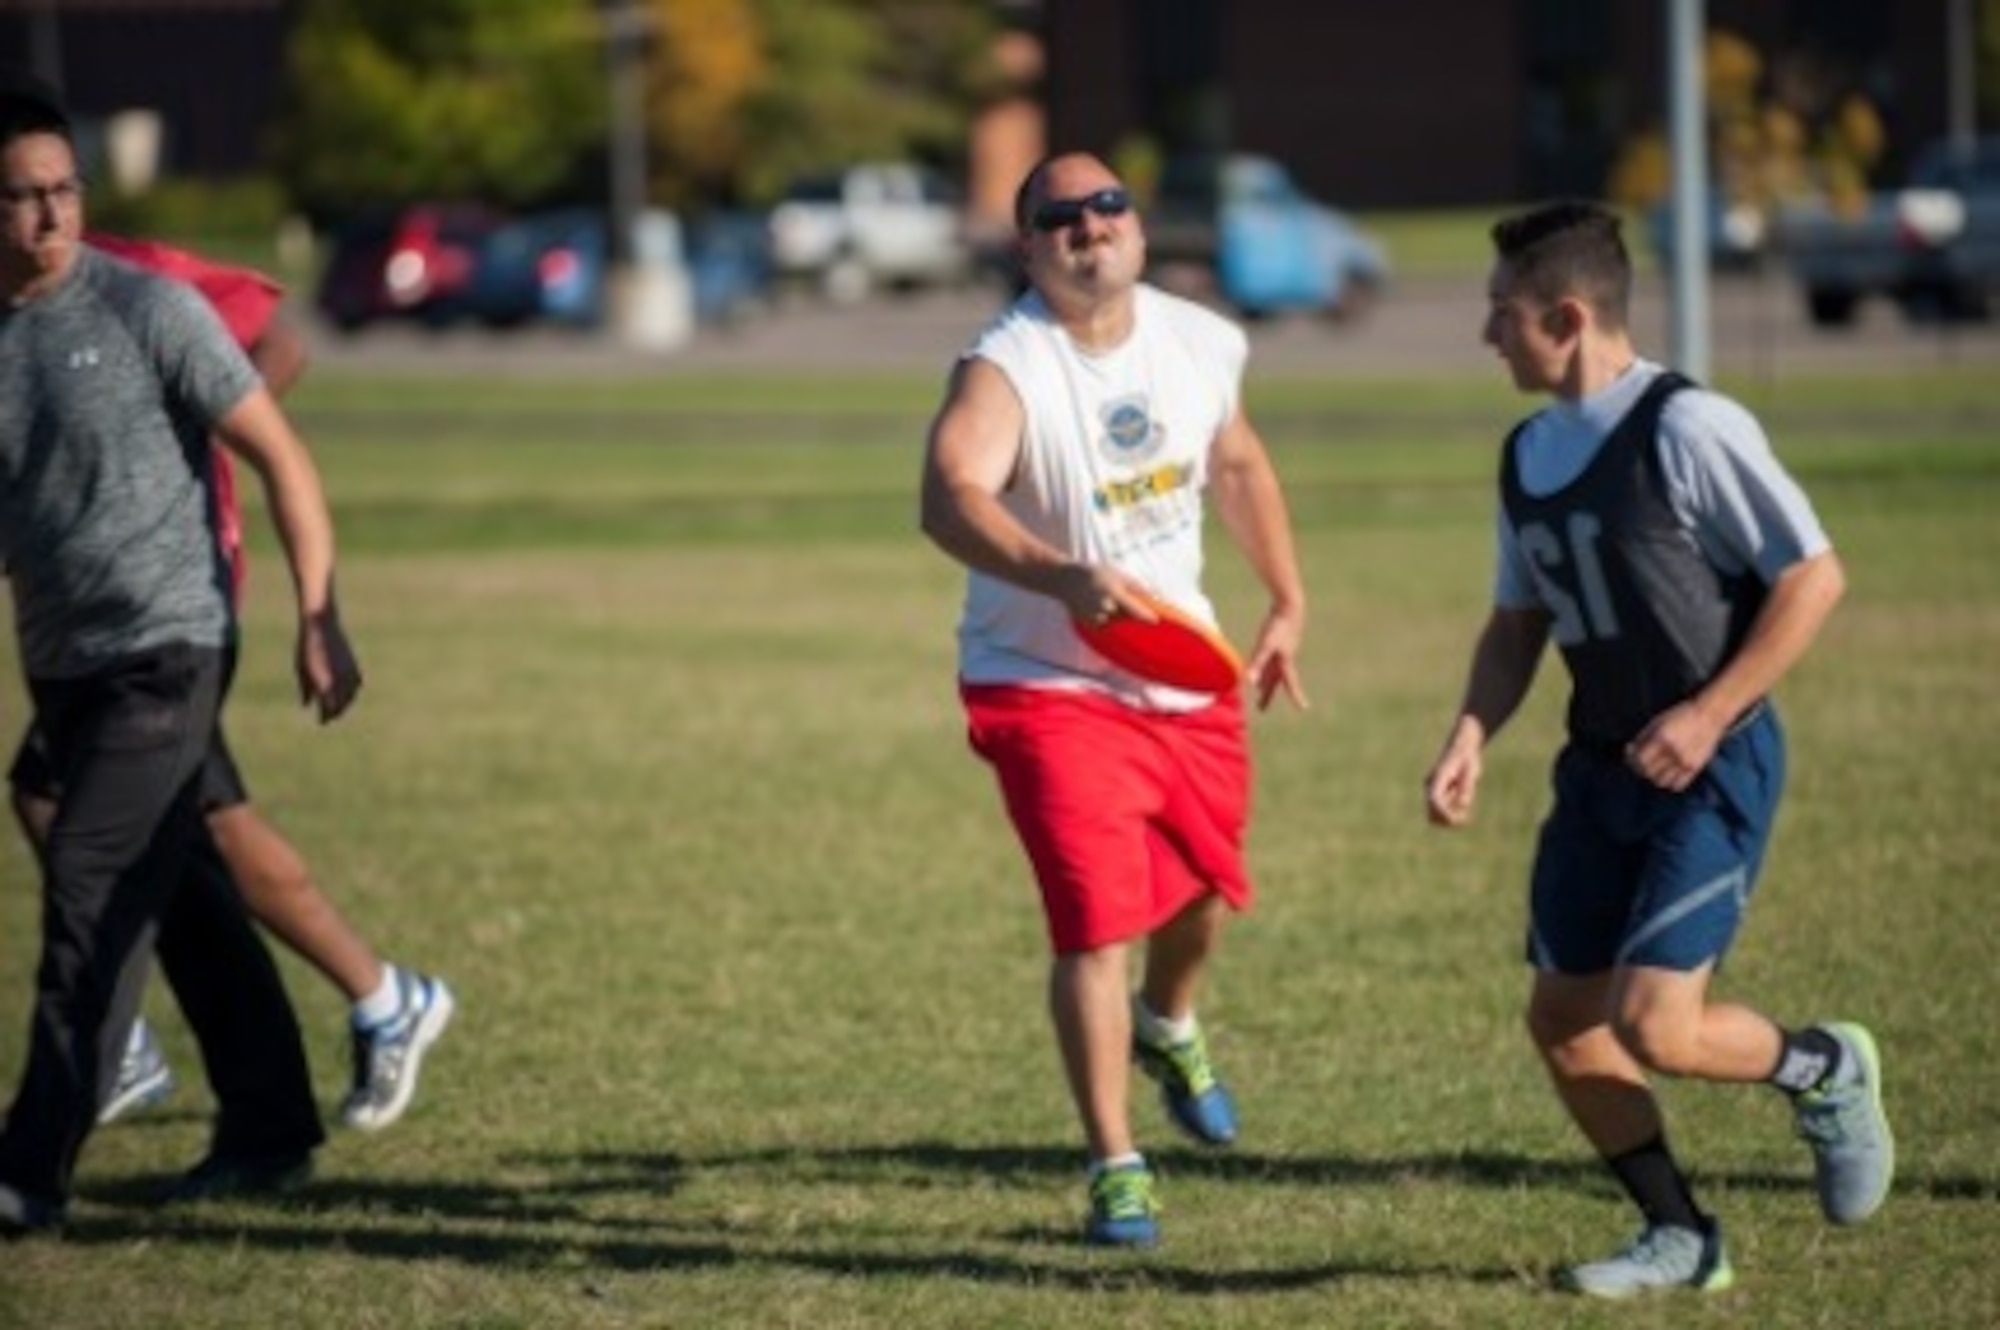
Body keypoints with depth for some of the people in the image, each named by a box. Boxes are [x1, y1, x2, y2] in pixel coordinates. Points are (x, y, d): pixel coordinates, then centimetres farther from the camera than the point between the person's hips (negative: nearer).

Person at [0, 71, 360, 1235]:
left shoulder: (146, 311, -9)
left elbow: (280, 457, -6)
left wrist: (320, 619, -10)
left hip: (168, 653, -5)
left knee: (93, 893, -14)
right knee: (185, 903, 12)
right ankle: (269, 1132, 24)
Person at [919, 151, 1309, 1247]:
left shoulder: (1200, 345, -3)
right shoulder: (1006, 368, -24)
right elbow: (949, 497, -43)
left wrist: (1287, 603, 16)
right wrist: (1065, 578, -58)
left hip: (1188, 677, 6)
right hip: (1051, 686, -6)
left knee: (1204, 890, 23)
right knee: (1098, 927, -13)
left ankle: (1168, 1025, 56)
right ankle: (1115, 1168, 0)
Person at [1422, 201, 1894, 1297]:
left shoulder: (1688, 429, -16)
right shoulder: (1528, 455, 8)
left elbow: (1814, 577, -15)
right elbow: (1518, 621, 18)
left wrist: (1709, 714, -20)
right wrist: (1471, 737, 1)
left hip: (1711, 766, -8)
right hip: (1600, 767, 8)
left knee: (1654, 1025, -16)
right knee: (1560, 1019, 5)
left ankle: (1823, 1072, 14)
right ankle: (1680, 1240, 20)